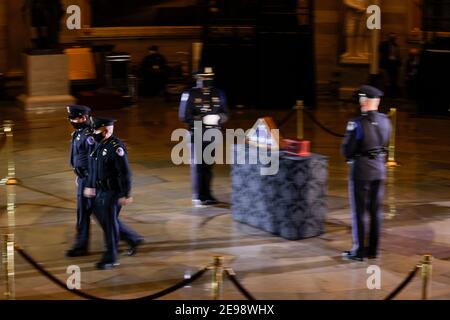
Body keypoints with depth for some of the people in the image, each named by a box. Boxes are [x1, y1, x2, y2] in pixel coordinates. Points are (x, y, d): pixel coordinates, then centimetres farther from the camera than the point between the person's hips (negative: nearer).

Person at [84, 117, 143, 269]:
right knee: (105, 221, 17)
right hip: (100, 192, 9)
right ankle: (134, 239, 33)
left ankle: (110, 258, 10)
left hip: (113, 193, -9)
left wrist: (126, 195, -21)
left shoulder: (116, 147, -20)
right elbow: (94, 169, 20)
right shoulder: (99, 145, 8)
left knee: (110, 224, -1)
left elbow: (125, 173, -21)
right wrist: (90, 186, 21)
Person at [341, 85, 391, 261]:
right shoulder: (385, 121, 0)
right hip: (379, 169, 6)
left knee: (358, 212, 4)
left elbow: (347, 151, -13)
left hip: (361, 169, -6)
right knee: (375, 211, 12)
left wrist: (350, 156, 8)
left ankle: (359, 251, 9)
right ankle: (373, 250, 18)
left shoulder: (357, 123, -19)